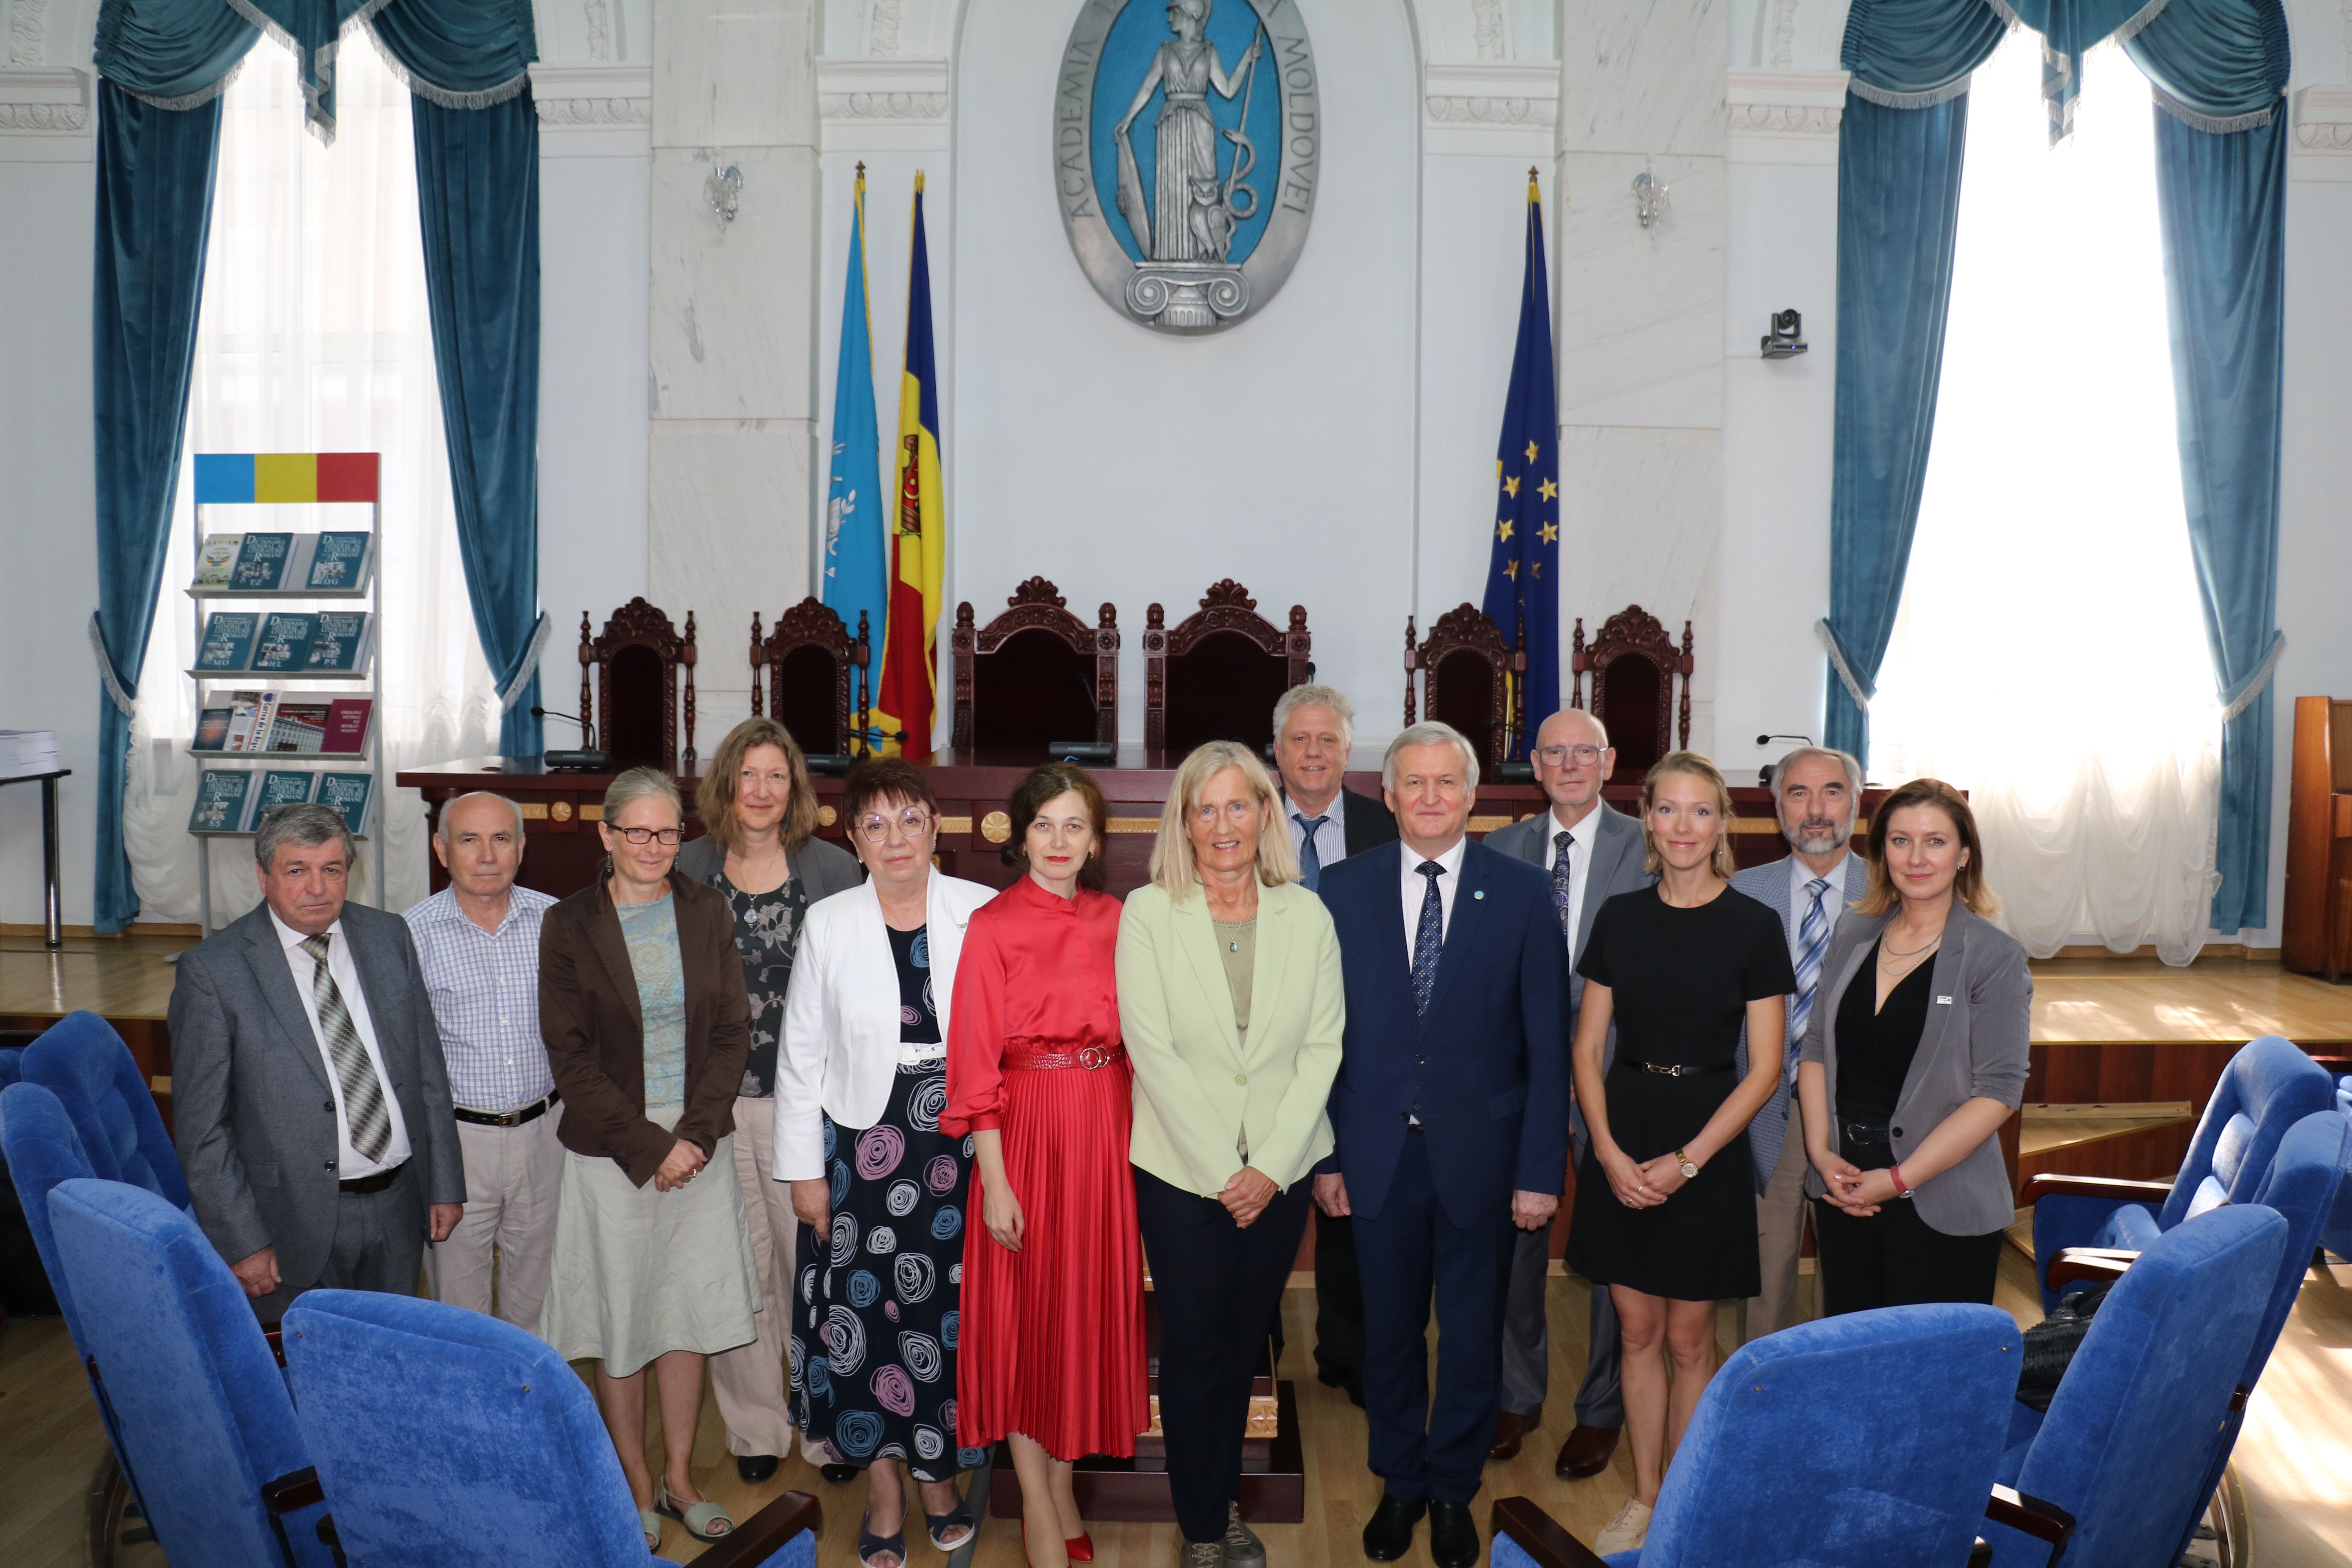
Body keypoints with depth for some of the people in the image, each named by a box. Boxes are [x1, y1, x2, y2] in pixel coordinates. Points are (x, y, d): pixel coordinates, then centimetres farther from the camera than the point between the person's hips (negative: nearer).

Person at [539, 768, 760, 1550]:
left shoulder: (707, 912, 2)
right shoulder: (570, 924, -6)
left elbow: (732, 1033, 2)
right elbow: (571, 1056, -7)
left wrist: (695, 1134, -9)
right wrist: (649, 1148, -12)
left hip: (701, 1145, 3)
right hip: (610, 1153, -2)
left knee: (689, 1313, 10)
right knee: (620, 1320, 7)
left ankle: (679, 1478, 26)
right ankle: (635, 1486, 23)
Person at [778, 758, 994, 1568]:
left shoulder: (982, 913, -3)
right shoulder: (828, 924, 0)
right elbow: (801, 1055, 3)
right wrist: (803, 1170, 1)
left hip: (960, 1138, 0)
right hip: (861, 1143, 0)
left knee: (953, 1311, 7)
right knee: (866, 1314, 4)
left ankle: (940, 1473, 29)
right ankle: (884, 1493, 22)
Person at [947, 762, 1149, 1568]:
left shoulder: (1113, 919, 6)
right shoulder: (993, 926, -7)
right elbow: (977, 1063, -10)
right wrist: (994, 1181, -13)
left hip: (1108, 1130, 4)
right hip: (1029, 1130, -4)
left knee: (1090, 1305, 12)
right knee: (1027, 1313, 4)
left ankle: (1062, 1481, 28)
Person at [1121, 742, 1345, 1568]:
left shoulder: (1307, 914, 1)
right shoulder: (1149, 912, -7)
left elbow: (1323, 1046, -1)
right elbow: (1152, 1050, -11)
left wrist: (1270, 1168, -9)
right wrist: (1222, 1172, -12)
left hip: (1280, 1174, 2)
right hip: (1181, 1172, -2)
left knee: (1244, 1338, 14)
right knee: (1195, 1345, 7)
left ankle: (1225, 1501, 33)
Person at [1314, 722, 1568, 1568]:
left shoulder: (1522, 892, -4)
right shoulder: (1345, 887, -1)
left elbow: (1547, 1043, -5)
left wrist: (1541, 1170, -8)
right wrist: (1325, 1153, -2)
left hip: (1480, 1148, -1)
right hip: (1379, 1148, 1)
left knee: (1472, 1333, 13)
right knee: (1389, 1328, 15)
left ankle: (1454, 1491, 34)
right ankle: (1400, 1482, 36)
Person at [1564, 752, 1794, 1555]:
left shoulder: (1753, 926, -7)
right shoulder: (1619, 918, 2)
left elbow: (1764, 1068, -6)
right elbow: (1588, 1047, 5)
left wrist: (1686, 1161, -11)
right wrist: (1608, 1150, -7)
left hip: (1708, 1146, -2)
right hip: (1622, 1140, 3)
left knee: (1690, 1337, 8)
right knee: (1637, 1330, 11)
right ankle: (1644, 1497, 26)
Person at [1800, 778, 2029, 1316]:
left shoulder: (1995, 957, -7)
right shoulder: (1853, 937, 7)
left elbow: (1998, 1091, -12)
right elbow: (1817, 1049, 10)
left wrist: (1898, 1179, -14)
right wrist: (1822, 1152, -3)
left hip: (1942, 1207, -4)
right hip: (1844, 1190, 4)